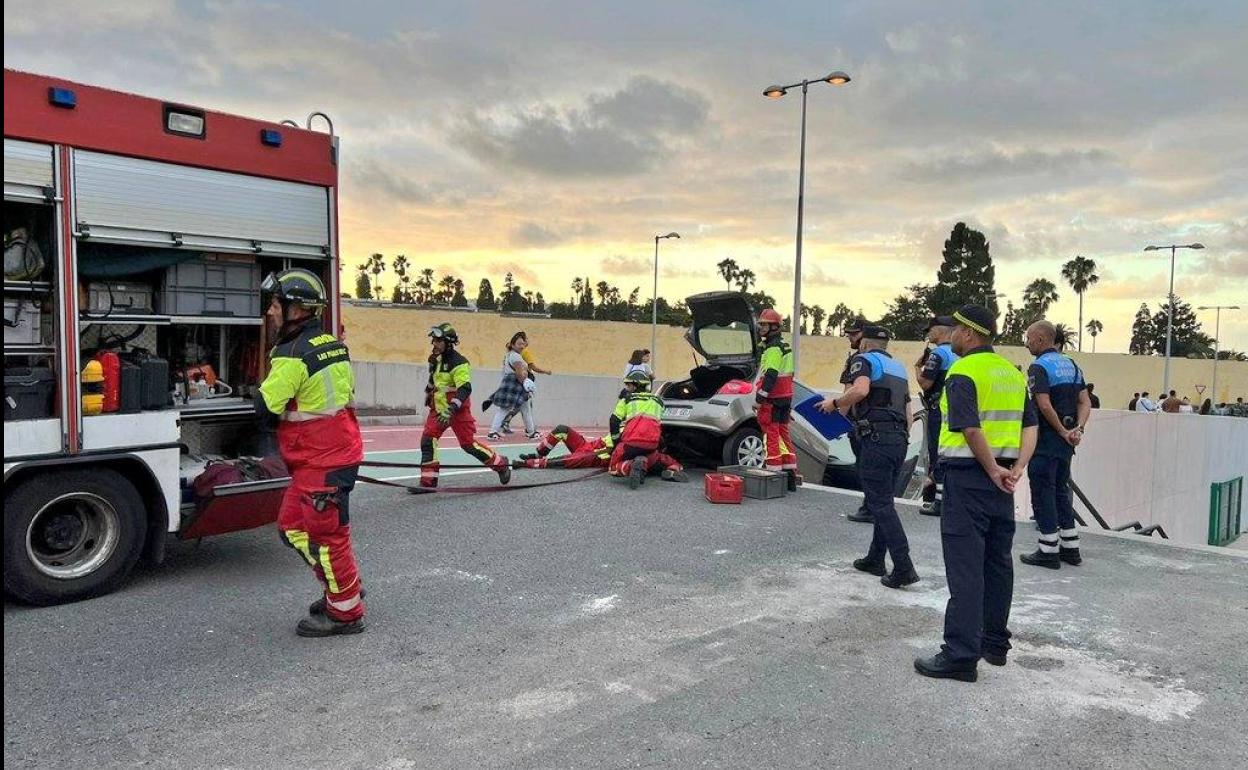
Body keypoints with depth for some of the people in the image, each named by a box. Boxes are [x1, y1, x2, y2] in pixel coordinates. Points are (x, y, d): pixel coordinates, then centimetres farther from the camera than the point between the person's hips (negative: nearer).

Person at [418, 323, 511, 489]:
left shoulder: (458, 363, -19)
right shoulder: (436, 359, 8)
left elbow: (465, 389, -29)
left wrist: (450, 410, -38)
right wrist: (428, 393, 40)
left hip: (458, 409, -8)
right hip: (439, 408, 8)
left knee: (468, 444, -4)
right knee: (427, 439, -5)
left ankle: (501, 464, 15)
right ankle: (428, 481, 0)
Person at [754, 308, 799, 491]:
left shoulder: (773, 348, -14)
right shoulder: (785, 347, 18)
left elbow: (770, 376, -23)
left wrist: (759, 399, -22)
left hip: (772, 400, -10)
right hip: (786, 397, 10)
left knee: (771, 435, -6)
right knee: (783, 435, 13)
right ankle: (790, 476, 17)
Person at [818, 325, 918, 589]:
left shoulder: (864, 359, -1)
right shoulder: (898, 367, 23)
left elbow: (860, 390, -22)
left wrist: (834, 403, -8)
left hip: (876, 438, -8)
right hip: (899, 439, 8)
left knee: (881, 505, -5)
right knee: (884, 501, 17)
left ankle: (904, 568, -9)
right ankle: (875, 559, 24)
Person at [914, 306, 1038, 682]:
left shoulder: (963, 372, -13)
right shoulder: (1012, 372, 13)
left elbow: (971, 430, -22)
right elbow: (1030, 426, 9)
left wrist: (993, 471, -12)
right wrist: (1017, 468, -1)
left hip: (968, 477, -8)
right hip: (1001, 476, 8)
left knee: (965, 567, -6)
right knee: (998, 562, 15)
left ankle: (961, 655, -3)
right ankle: (995, 643, 26)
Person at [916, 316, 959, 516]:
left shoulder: (938, 353, -13)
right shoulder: (957, 354, 14)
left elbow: (925, 384, -17)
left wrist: (918, 368, 0)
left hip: (939, 411, -9)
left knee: (938, 455, -5)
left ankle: (939, 501, -4)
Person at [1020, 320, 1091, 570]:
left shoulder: (1039, 367, -13)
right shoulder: (1071, 364, 13)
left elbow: (1044, 405, -23)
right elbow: (1085, 402, 8)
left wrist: (1062, 432, -13)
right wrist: (1078, 429, -3)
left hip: (1046, 440, -8)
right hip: (1066, 444, 8)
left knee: (1042, 492, -1)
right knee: (1061, 489, 17)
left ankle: (1049, 551, 2)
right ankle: (1070, 547, 22)